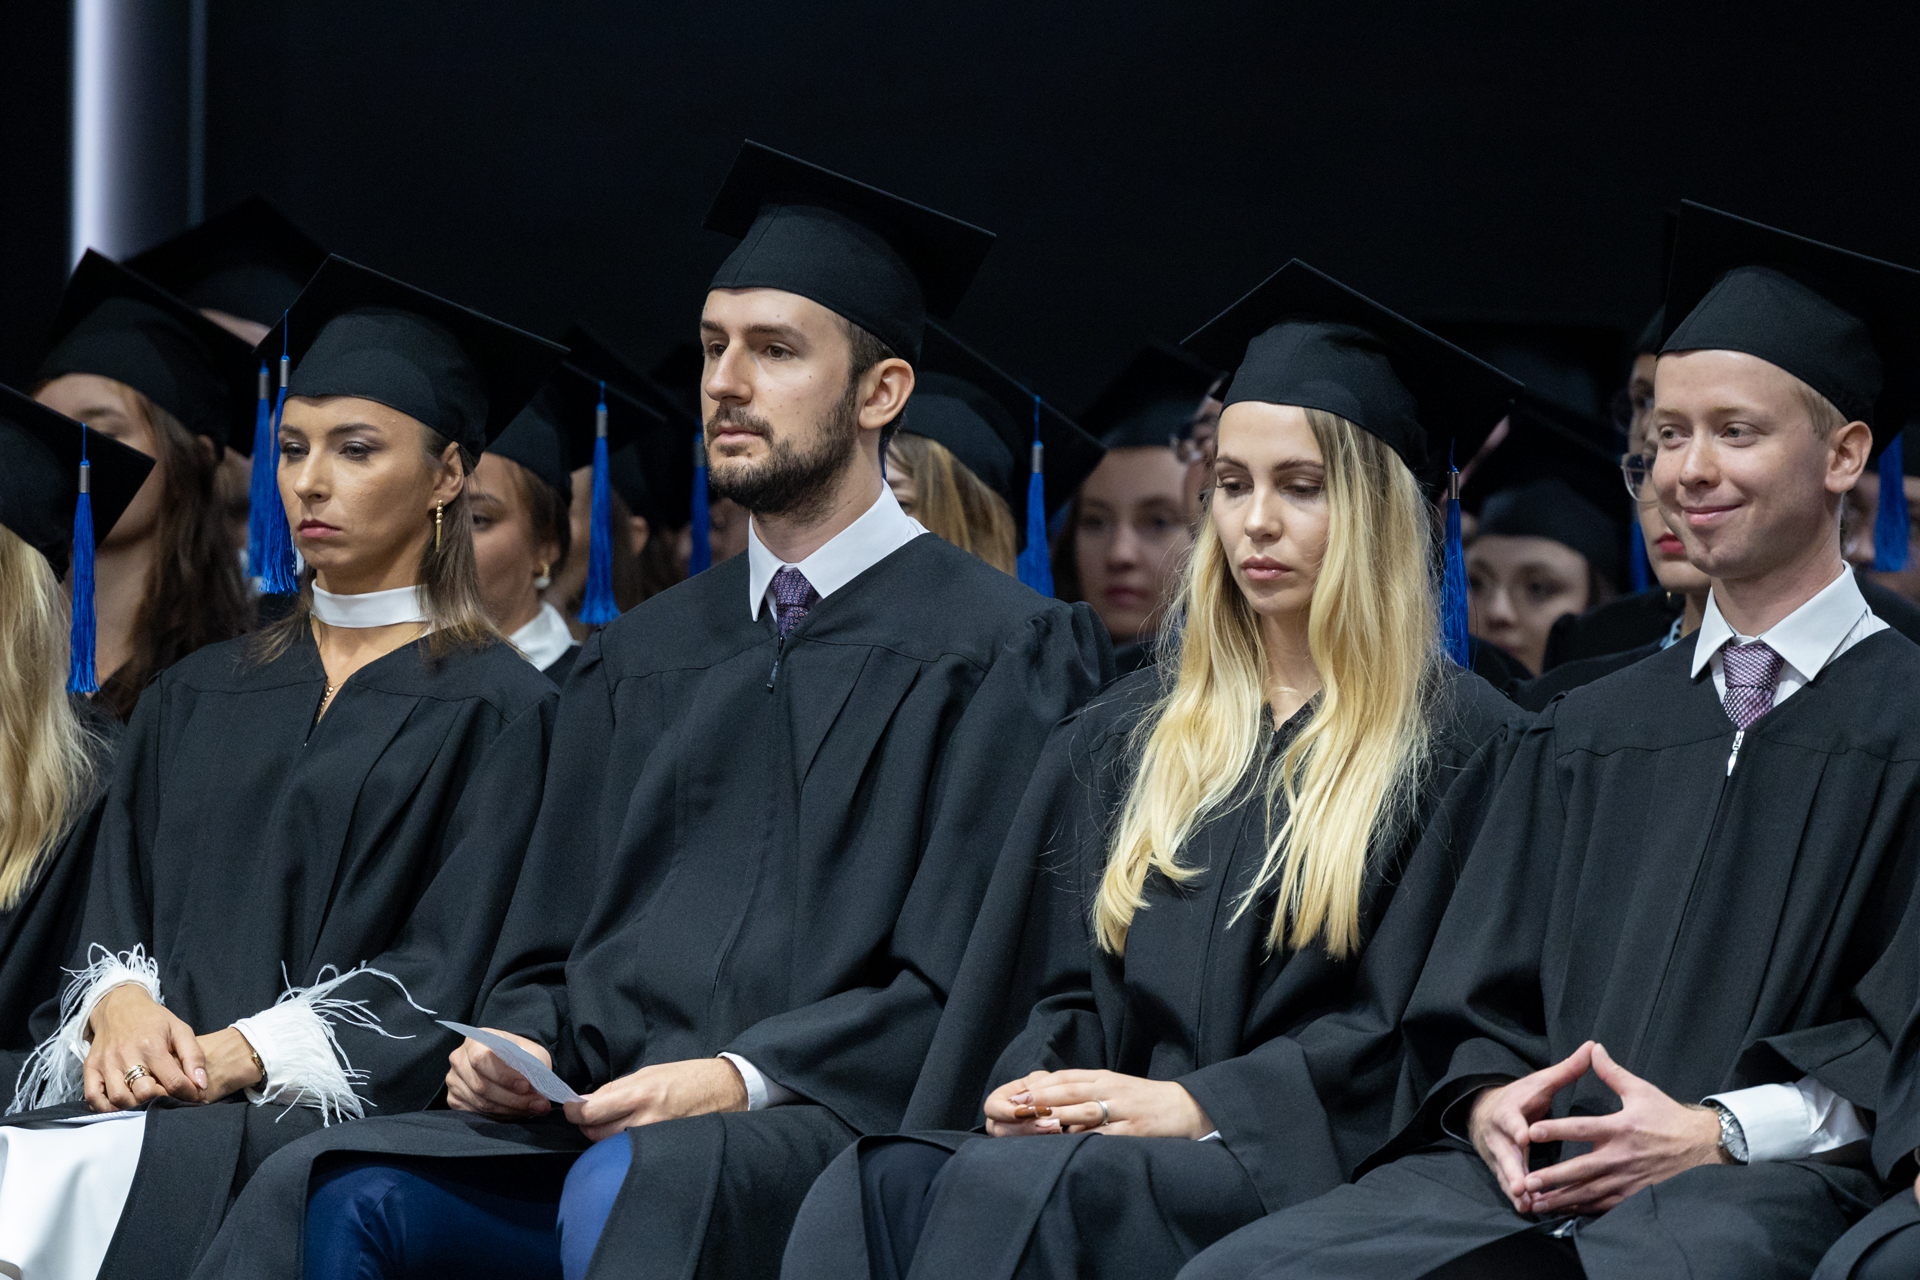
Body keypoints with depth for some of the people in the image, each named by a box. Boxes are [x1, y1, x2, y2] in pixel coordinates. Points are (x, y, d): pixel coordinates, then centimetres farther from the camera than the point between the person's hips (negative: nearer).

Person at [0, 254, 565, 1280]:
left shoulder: (496, 712, 6)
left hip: (348, 1106, -4)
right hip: (156, 1075, 4)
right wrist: (124, 1005, -7)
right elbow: (114, 908, 17)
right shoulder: (195, 699, 24)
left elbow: (444, 977, -3)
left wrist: (243, 1053, -15)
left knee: (139, 1165, -34)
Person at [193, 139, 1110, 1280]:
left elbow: (967, 984, -5)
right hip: (595, 1120, 5)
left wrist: (745, 1079, -17)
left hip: (838, 1134, -5)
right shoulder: (641, 659, 23)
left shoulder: (1003, 651, 4)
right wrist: (516, 1045, -1)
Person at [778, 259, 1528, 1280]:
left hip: (1304, 1173, -5)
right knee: (876, 1182, -29)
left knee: (1016, 1192, -35)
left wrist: (1197, 1104, -13)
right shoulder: (1130, 734, 22)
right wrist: (1038, 1083, -4)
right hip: (1116, 1143, 5)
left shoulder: (1460, 747, 4)